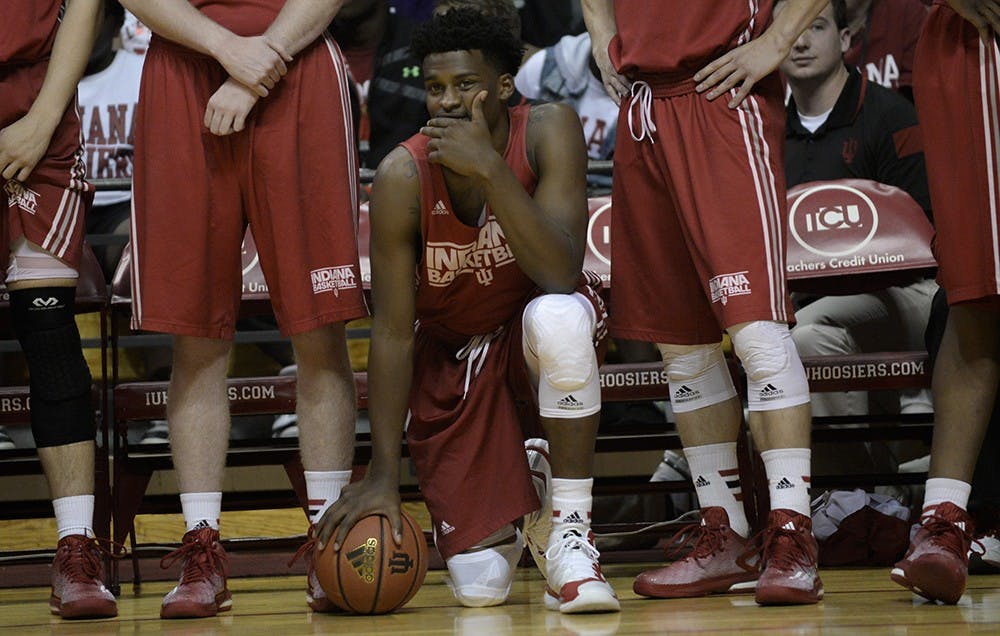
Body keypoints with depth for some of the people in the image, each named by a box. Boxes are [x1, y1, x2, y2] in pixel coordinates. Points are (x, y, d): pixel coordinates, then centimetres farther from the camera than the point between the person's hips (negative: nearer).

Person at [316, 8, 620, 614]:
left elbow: (561, 274, -35)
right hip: (450, 347, 0)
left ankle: (567, 529, -21)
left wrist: (490, 169, -43)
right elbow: (393, 331, -19)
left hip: (536, 325, 0)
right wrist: (383, 474, -22)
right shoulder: (403, 176, -23)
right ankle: (515, 491, 26)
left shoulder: (549, 132, -23)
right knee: (480, 585, -12)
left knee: (558, 317, -41)